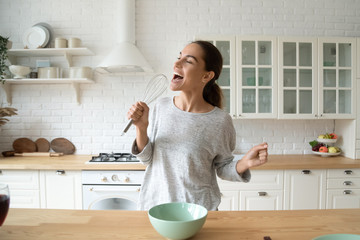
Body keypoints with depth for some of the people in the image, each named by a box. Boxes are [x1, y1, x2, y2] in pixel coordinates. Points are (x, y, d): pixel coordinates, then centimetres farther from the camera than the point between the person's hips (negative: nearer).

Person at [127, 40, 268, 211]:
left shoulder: (220, 121, -16)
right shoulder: (161, 106, -6)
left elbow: (222, 168, -3)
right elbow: (147, 159, -1)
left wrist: (245, 163, -20)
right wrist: (141, 128, -16)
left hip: (198, 210, -3)